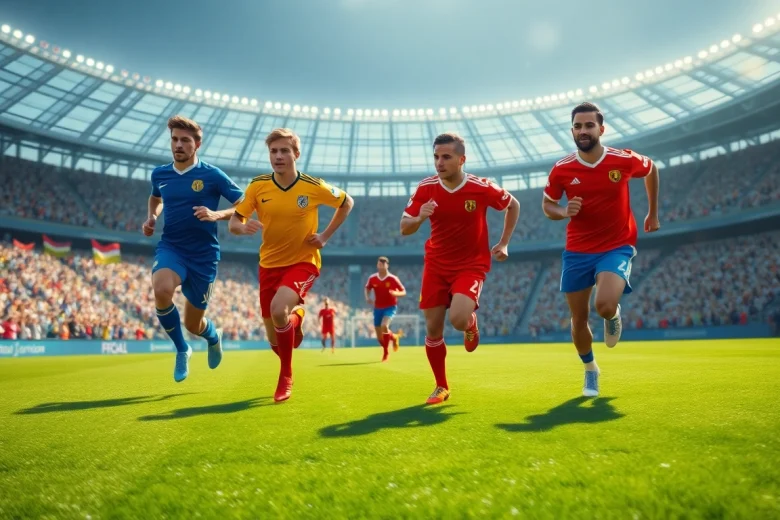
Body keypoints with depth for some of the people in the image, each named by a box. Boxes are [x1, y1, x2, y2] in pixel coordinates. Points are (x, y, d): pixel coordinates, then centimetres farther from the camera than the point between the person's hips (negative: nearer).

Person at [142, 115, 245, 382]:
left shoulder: (212, 175, -7)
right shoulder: (159, 174, 5)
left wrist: (216, 215, -21)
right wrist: (151, 218, 9)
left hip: (203, 255, -2)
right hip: (170, 248, 2)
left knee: (193, 324, 8)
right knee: (161, 290, -33)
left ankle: (213, 336, 49)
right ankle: (182, 350, -7)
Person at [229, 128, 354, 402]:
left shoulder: (314, 187, -11)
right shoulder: (258, 185, -7)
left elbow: (347, 203, 5)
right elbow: (234, 222, -3)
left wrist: (326, 236, -4)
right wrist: (243, 227, -27)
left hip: (303, 262, -3)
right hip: (269, 264, 3)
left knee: (278, 309, -31)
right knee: (275, 341, 6)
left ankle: (285, 377, -8)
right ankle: (296, 316, 45)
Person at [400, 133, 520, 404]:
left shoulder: (481, 188, -14)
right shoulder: (425, 187, -9)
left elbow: (513, 205, 5)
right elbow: (404, 228, -5)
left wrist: (503, 243, 2)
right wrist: (419, 218, -28)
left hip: (471, 265, -3)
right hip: (436, 265, 3)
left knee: (459, 319, -26)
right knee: (433, 329, 1)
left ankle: (471, 324, 15)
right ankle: (441, 387, 22)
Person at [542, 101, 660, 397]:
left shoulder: (624, 160, -9)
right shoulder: (561, 170, -8)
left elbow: (651, 169, 13)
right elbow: (547, 205, 6)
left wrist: (653, 213, 19)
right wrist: (564, 212, -17)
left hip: (617, 247, -2)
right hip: (577, 252, 2)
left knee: (605, 306, -26)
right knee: (578, 318, 7)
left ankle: (613, 317, 14)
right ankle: (590, 370, 34)